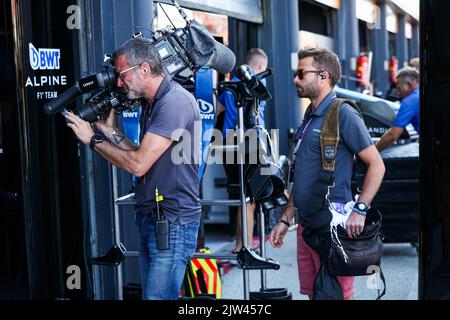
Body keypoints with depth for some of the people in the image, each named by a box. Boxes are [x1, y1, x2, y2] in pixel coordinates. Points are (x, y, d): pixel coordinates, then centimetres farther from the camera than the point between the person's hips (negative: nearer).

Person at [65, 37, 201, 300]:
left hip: (173, 222, -10)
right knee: (151, 293, 14)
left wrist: (93, 139, -10)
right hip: (151, 218, 10)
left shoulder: (175, 102, -18)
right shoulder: (152, 102, 15)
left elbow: (138, 164, -21)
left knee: (158, 296, -7)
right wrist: (110, 131, 7)